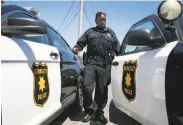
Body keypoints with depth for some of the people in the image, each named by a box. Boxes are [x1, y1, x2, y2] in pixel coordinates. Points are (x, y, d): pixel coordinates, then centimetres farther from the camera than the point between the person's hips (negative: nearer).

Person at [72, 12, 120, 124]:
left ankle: (99, 113, 19)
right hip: (91, 63, -1)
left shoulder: (111, 33, 23)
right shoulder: (90, 32, 20)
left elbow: (118, 49, 19)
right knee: (87, 87, -13)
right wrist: (76, 48, -10)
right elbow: (80, 43, 12)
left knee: (102, 90, 4)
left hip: (105, 66, 1)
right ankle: (89, 111, 9)